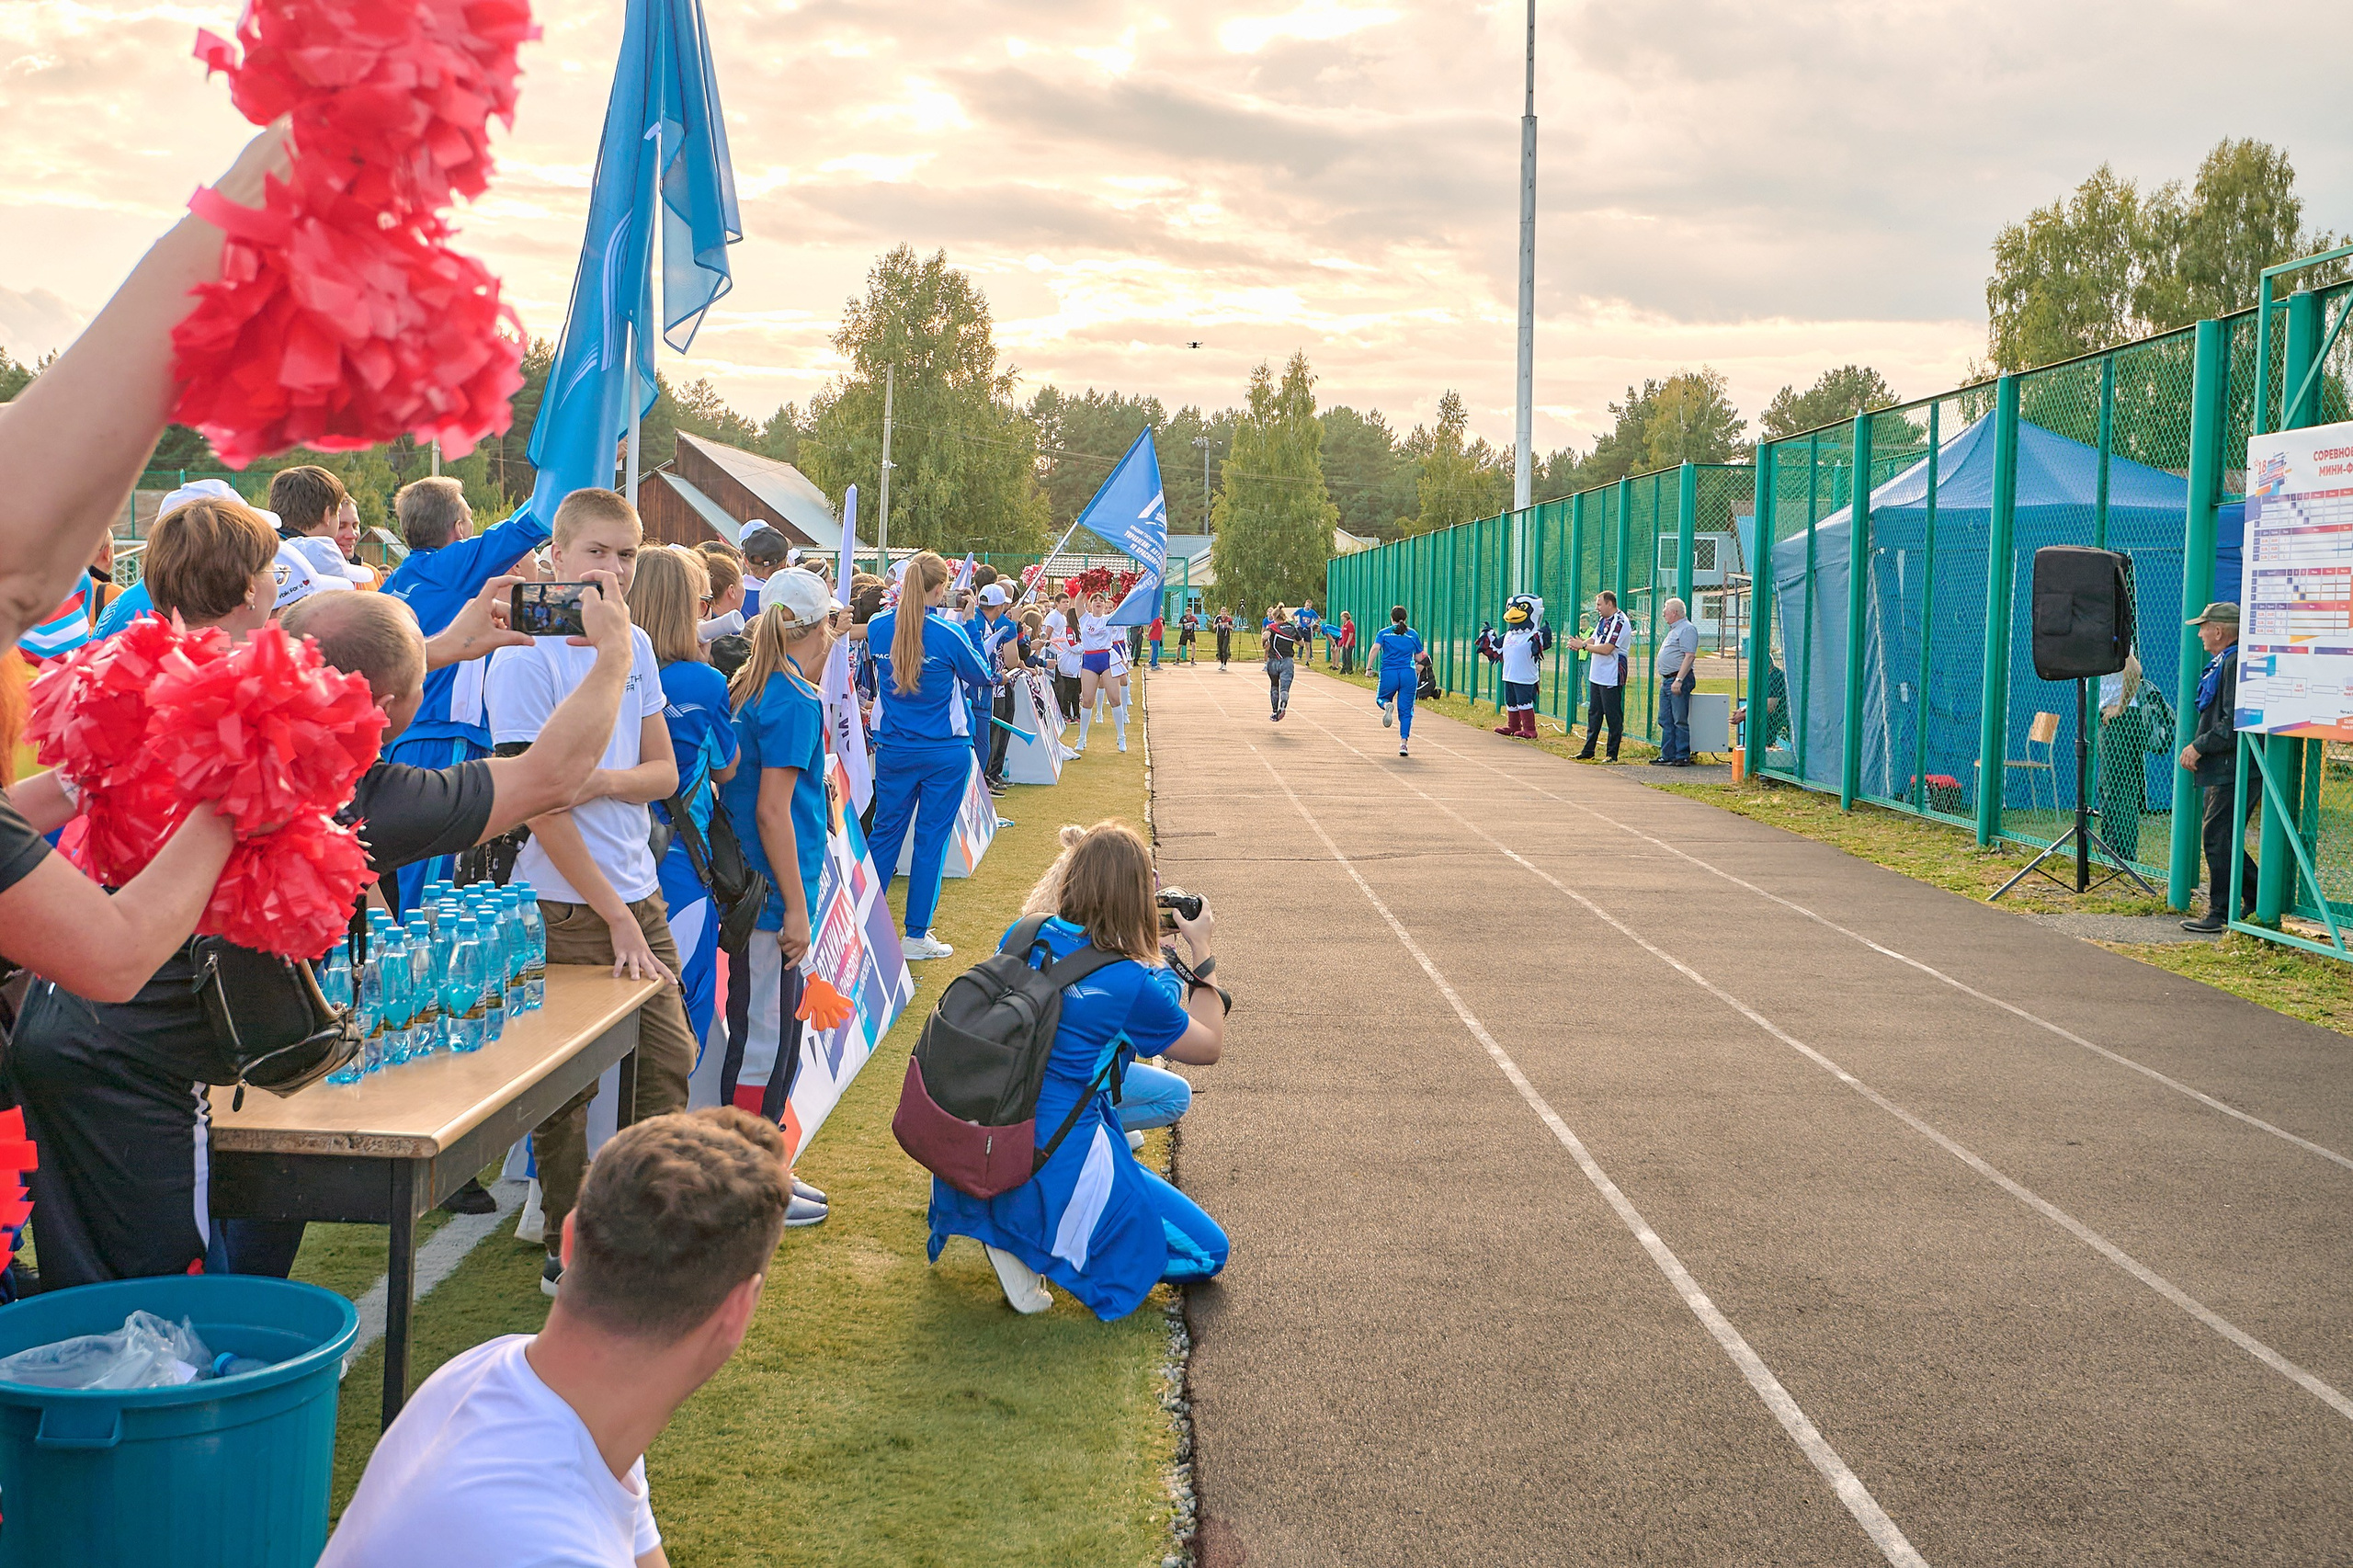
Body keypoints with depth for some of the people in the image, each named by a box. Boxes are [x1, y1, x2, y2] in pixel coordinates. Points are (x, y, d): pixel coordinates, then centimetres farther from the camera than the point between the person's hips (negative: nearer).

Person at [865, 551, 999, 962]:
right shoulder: (948, 635, -15)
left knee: (885, 833, 14)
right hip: (944, 754, -4)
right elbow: (981, 677, 1)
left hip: (892, 751, 4)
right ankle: (916, 935, 8)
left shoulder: (878, 628, -3)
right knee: (931, 840, 4)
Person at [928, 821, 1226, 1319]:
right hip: (1056, 1164, -7)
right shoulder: (1131, 985, -14)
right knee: (1208, 1249, 9)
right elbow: (1210, 1048, 4)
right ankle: (1036, 1242, -6)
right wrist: (1202, 955, 11)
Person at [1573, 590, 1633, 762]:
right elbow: (1592, 639, 13)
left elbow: (1606, 649, -22)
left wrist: (1584, 646, -14)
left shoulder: (1620, 623, -15)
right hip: (1596, 675, 10)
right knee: (1593, 714, 14)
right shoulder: (1602, 620, 15)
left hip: (1612, 678, -10)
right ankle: (1588, 751, 20)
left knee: (1613, 716, -3)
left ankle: (1612, 754, 1)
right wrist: (1579, 644, -9)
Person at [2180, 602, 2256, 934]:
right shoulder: (2222, 662, 18)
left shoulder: (2235, 663, -15)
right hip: (2222, 770, 11)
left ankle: (2220, 914, -1)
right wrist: (2197, 748, 16)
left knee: (2219, 839, -6)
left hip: (2232, 770, -11)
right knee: (2224, 840, 14)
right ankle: (2256, 903, 21)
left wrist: (2199, 747, -15)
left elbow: (2234, 723, -23)